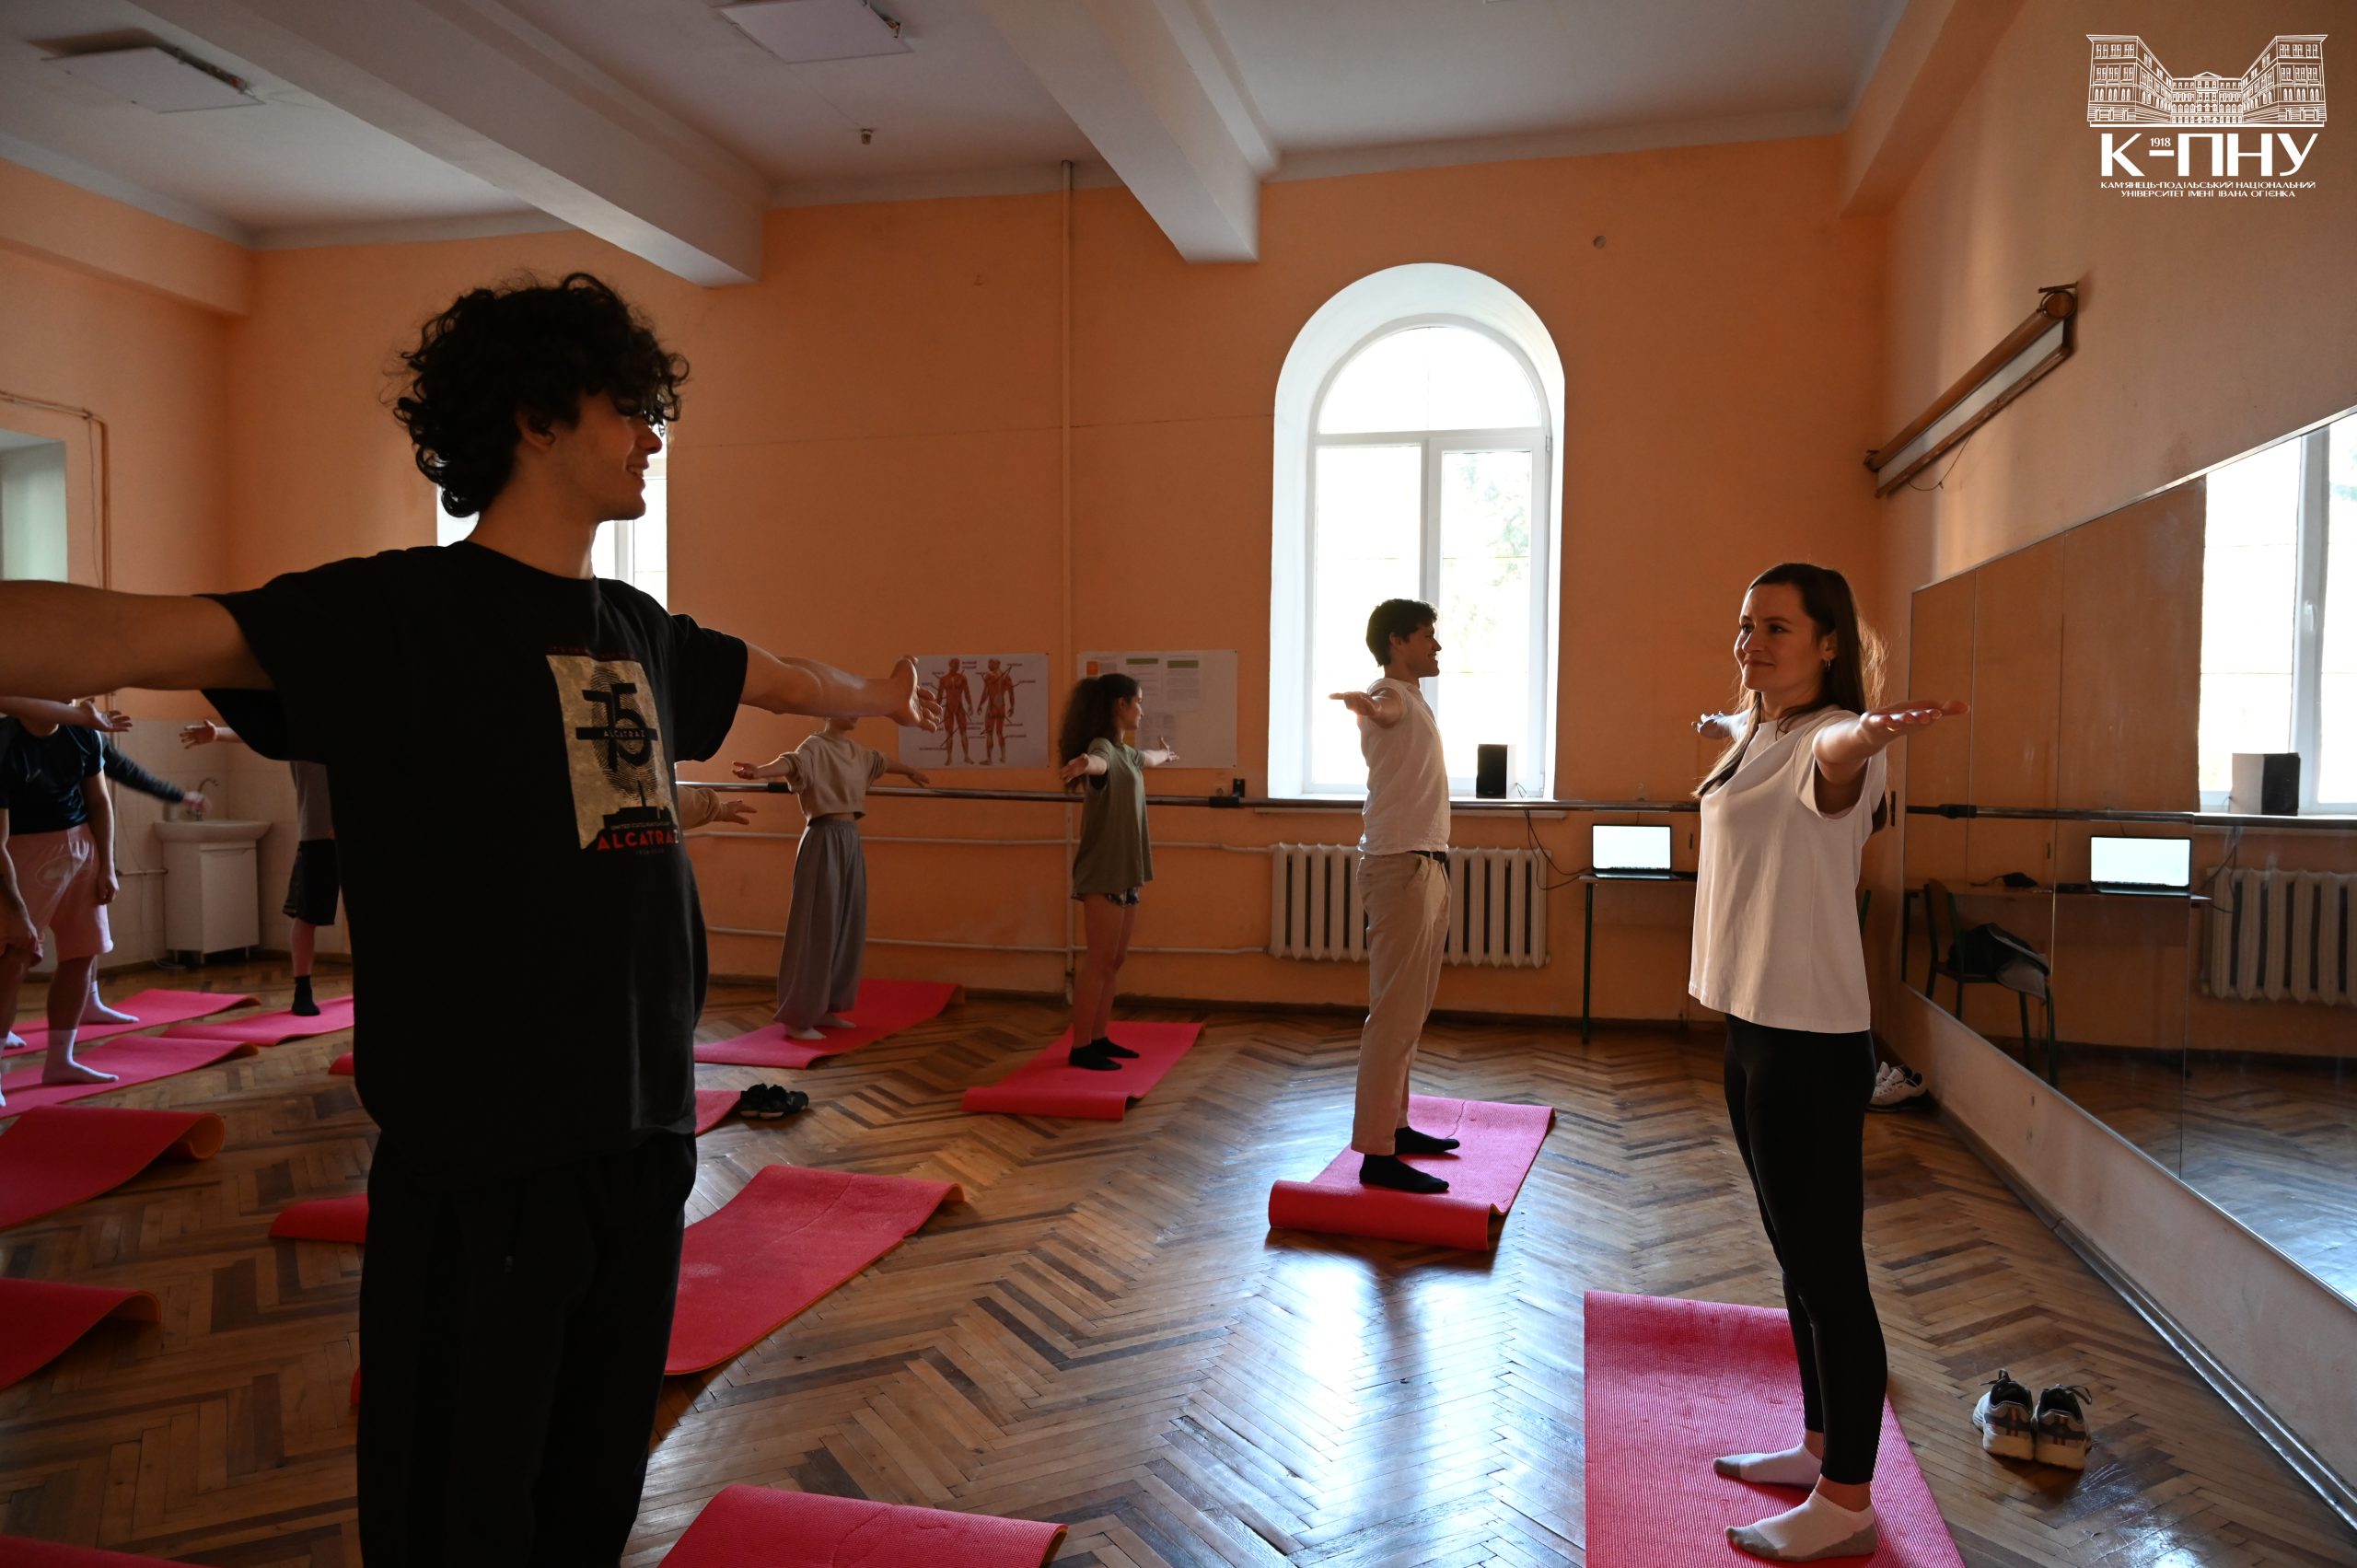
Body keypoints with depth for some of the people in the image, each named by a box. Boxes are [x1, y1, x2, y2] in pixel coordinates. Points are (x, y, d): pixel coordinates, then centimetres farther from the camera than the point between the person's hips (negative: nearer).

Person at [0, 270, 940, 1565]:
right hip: (484, 1163, -6)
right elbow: (143, 636, -28)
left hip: (647, 1132, 7)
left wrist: (880, 693, 48)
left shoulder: (639, 631, 10)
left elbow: (778, 677, 30)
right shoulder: (400, 614, -12)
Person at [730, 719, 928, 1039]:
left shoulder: (858, 751, 15)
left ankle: (826, 1008, 20)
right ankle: (797, 1018, -4)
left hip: (851, 841, 8)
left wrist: (910, 771, 57)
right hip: (826, 840, -8)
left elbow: (882, 761, 37)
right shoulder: (816, 746, -9)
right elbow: (792, 762, -30)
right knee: (817, 928, -8)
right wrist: (759, 770, -52)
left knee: (847, 927, 10)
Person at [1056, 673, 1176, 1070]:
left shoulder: (1126, 753, 15)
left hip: (1125, 871, 9)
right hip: (1102, 873, -9)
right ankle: (1080, 1047, -2)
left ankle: (1100, 1038, 17)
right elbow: (1097, 762, -41)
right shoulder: (1103, 747, -15)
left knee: (1114, 959, 11)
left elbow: (1147, 758, 41)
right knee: (1099, 959, -7)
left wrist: (1164, 754, 63)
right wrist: (1083, 763, -65)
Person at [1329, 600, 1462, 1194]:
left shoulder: (1412, 699, 18)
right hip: (1401, 867, -10)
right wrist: (1359, 700, -60)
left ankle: (1394, 1124, 24)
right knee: (1395, 1012, -9)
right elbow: (1375, 705, -38)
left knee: (1411, 1009, 15)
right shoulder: (1390, 694, -12)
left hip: (1426, 865, 10)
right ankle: (1376, 1152, -6)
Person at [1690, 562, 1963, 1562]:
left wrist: (1869, 732, -66)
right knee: (1798, 1257, 19)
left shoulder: (1830, 737, -16)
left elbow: (1836, 750, -43)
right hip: (1753, 1026, 9)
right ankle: (1822, 1446, 35)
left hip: (1812, 1042, -9)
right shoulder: (1753, 730, 11)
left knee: (1827, 1268, 1)